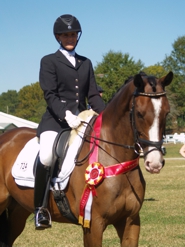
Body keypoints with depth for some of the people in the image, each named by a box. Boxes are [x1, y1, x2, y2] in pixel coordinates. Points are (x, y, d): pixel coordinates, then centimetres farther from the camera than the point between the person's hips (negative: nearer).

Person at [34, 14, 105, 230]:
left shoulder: (86, 63, 19)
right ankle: (40, 207, -17)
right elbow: (50, 95, -7)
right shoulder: (49, 61, 5)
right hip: (55, 120, -5)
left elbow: (93, 96, 13)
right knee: (47, 156, -32)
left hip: (81, 120, 5)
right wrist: (65, 115, -25)